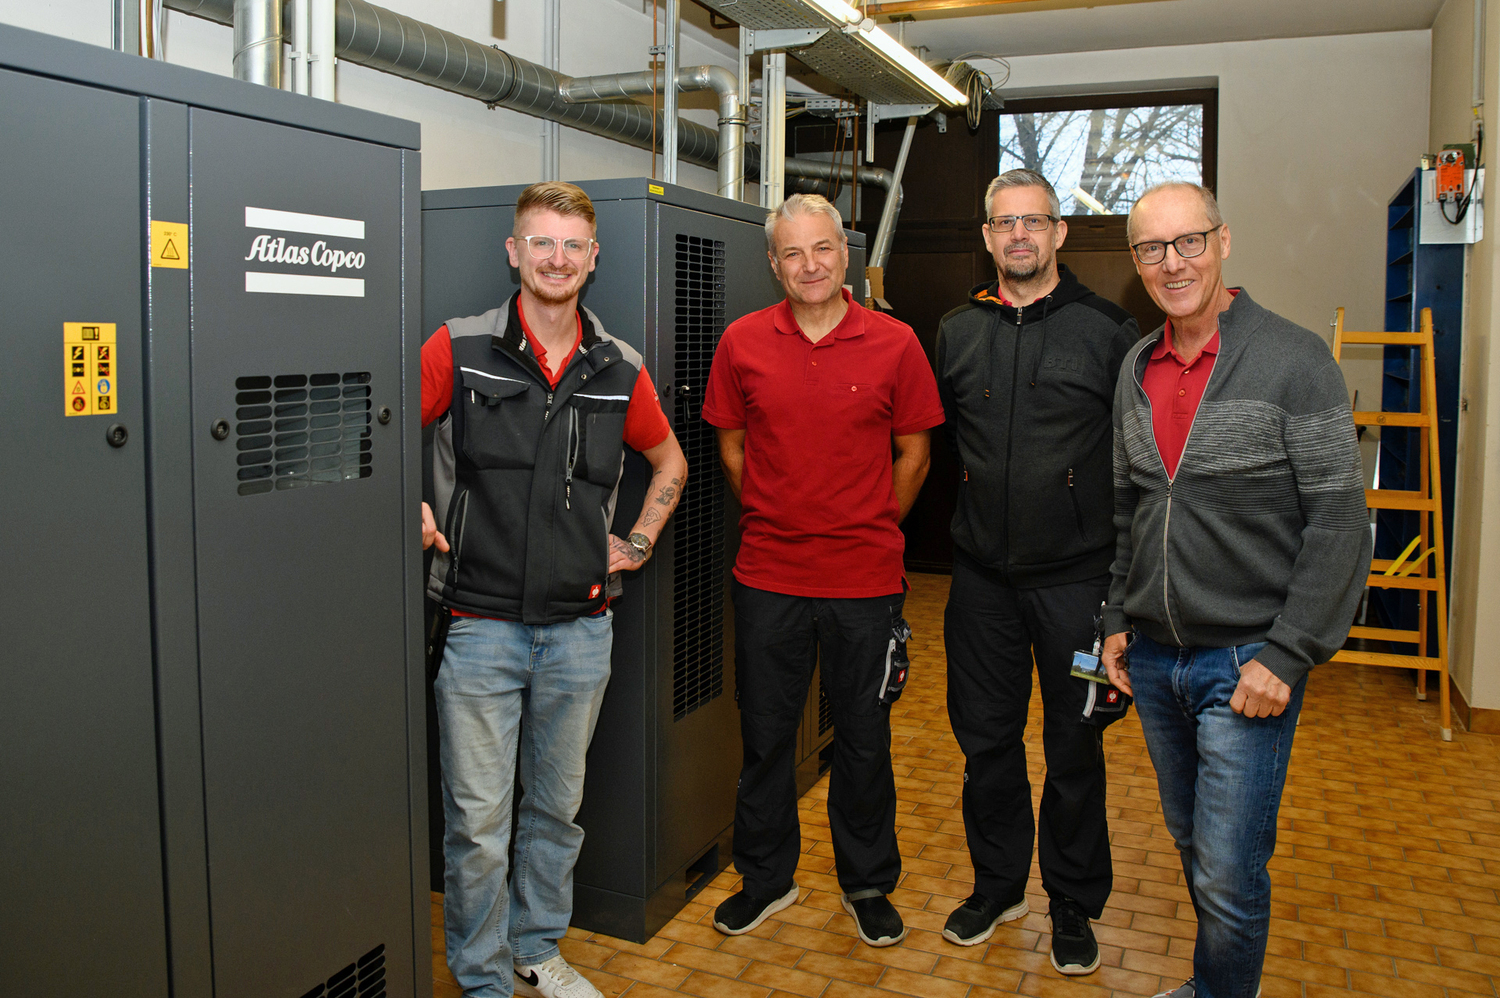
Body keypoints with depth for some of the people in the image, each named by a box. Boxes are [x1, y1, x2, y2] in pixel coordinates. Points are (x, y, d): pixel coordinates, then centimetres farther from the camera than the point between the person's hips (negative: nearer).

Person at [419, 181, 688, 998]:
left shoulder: (619, 369, 5)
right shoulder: (459, 350, -4)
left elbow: (669, 461, 20)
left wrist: (638, 543, 12)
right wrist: (411, 510, -9)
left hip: (581, 629, 3)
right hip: (482, 623, -3)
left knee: (557, 806, 17)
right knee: (478, 819, 3)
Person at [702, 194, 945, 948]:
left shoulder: (895, 343, -3)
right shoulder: (743, 342, 0)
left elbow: (914, 454, 4)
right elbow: (732, 449, 9)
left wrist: (871, 531, 6)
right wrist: (772, 523, 8)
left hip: (865, 579, -1)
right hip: (768, 578, 1)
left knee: (864, 740, 12)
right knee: (764, 735, 13)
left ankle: (868, 885, 32)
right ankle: (765, 878, 33)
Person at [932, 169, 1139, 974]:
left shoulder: (1107, 329, -1)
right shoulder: (956, 333, 8)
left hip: (1076, 575, -3)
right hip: (982, 575, 3)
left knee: (1074, 746, 8)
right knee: (985, 736, 12)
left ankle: (1073, 904, 26)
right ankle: (997, 885, 31)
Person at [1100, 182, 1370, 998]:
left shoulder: (1294, 361, -10)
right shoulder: (1136, 369, 7)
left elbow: (1339, 521, -12)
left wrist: (1287, 655, -16)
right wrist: (1118, 618, 10)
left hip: (1246, 660, -5)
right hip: (1154, 657, 6)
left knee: (1228, 871, -1)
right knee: (1190, 841, 19)